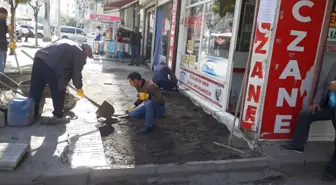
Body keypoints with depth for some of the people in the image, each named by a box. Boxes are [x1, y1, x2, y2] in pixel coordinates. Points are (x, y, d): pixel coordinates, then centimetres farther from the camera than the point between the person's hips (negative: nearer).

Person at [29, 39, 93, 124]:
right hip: (52, 67, -9)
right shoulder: (80, 52, 6)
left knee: (35, 90, 17)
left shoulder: (67, 43, 32)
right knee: (58, 94, 8)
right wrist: (79, 87, 17)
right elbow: (76, 72, 4)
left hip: (39, 59, 9)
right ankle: (58, 116, 20)